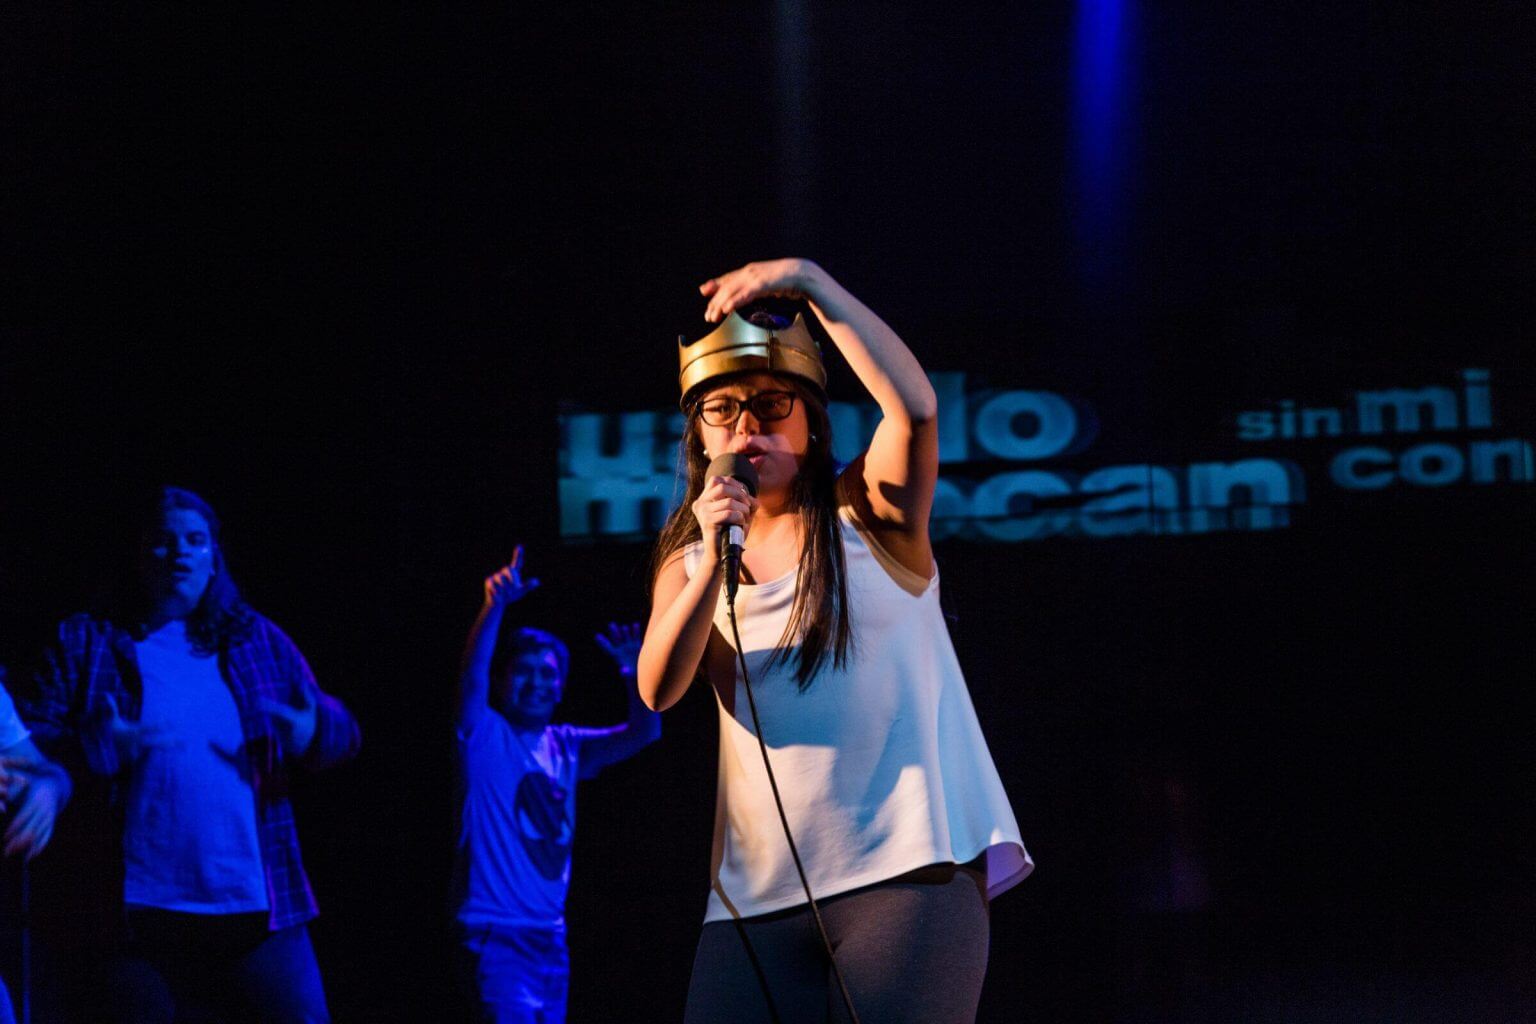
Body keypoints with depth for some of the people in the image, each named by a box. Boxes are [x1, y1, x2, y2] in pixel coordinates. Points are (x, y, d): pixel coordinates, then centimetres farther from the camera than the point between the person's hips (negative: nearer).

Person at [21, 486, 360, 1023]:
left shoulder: (259, 640, 15)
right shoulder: (87, 643, 9)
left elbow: (341, 730, 14)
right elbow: (32, 745, 1)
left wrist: (313, 732, -10)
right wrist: (100, 749, -19)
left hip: (256, 906, 2)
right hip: (141, 910, -1)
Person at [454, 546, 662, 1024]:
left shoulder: (565, 747, 10)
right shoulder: (485, 738, -4)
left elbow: (644, 732, 5)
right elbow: (471, 676, -21)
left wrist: (633, 672, -11)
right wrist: (496, 605, -34)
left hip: (550, 936, 7)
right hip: (496, 935, -7)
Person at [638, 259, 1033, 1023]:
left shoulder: (867, 510, 4)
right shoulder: (688, 557, 12)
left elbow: (913, 406, -17)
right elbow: (658, 688, -5)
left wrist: (809, 283, -22)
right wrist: (711, 563, -20)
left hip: (910, 866, -3)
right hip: (757, 893, 3)